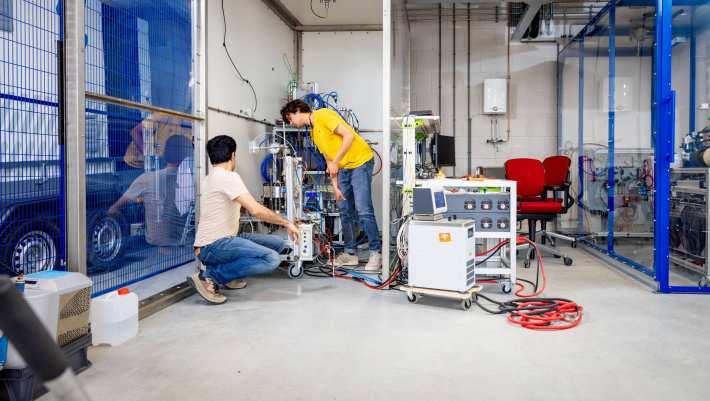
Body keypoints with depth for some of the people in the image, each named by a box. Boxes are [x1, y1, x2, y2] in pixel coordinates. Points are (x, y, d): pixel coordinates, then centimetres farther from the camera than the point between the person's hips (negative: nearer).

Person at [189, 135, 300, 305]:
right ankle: (210, 276, -15)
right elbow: (256, 210, -21)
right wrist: (287, 223, -9)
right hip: (214, 245, -10)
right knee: (271, 259, -27)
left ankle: (228, 273, 5)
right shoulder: (228, 176, -13)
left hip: (225, 239, 10)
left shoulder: (209, 178, 18)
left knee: (278, 243, 5)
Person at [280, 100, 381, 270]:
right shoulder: (314, 133, 16)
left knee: (363, 210, -13)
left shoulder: (323, 115, -10)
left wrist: (335, 162, -18)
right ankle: (350, 253, 15)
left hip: (360, 162, -9)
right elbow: (328, 160, 15)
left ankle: (376, 252, -5)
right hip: (343, 168, 9)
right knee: (345, 211, 8)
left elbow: (349, 135, -20)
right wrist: (335, 187, 7)